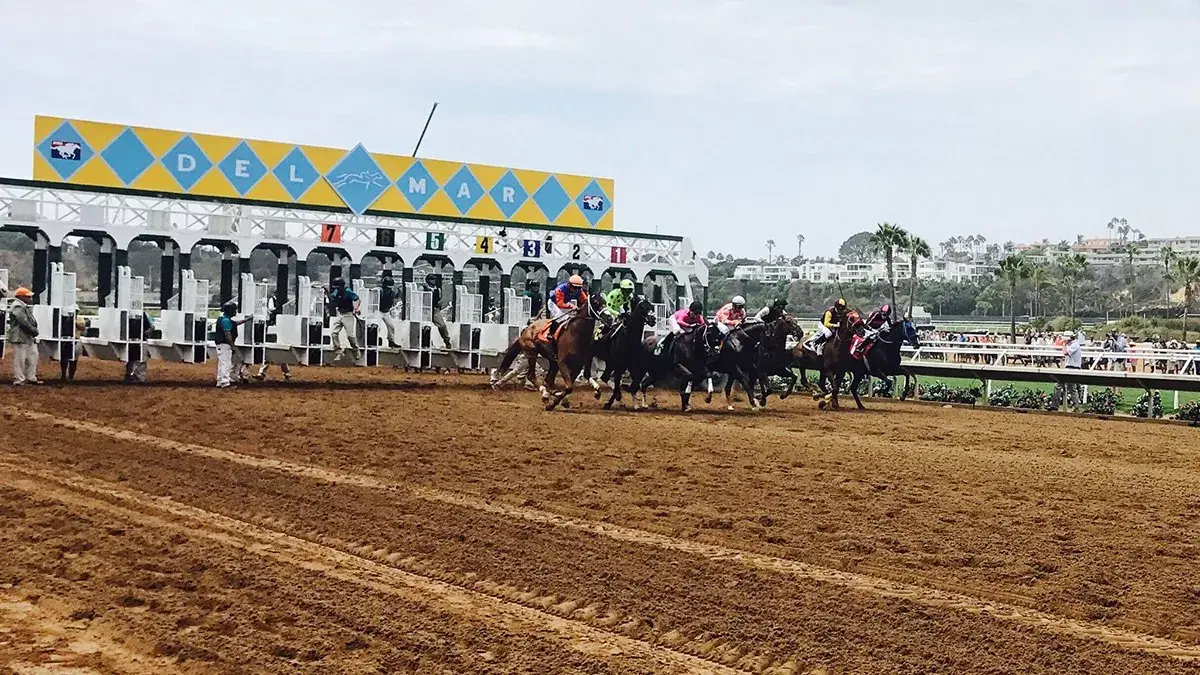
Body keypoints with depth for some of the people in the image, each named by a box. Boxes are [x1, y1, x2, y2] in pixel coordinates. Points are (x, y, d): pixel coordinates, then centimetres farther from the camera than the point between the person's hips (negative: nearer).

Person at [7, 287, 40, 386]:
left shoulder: (25, 307, 16)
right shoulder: (17, 307, -16)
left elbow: (31, 321, 17)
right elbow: (24, 323, -22)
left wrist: (34, 330, 3)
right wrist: (34, 331, -13)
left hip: (28, 338, 10)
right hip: (19, 338, -10)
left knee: (33, 356, 13)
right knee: (19, 359, -4)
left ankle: (31, 378, 21)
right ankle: (18, 380, 1)